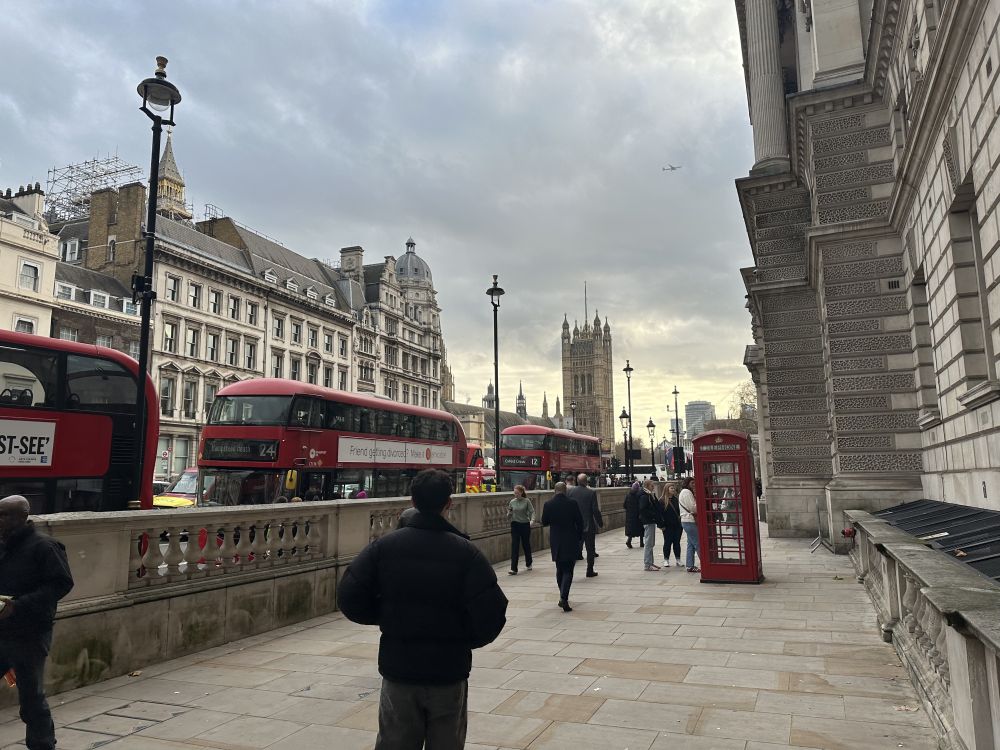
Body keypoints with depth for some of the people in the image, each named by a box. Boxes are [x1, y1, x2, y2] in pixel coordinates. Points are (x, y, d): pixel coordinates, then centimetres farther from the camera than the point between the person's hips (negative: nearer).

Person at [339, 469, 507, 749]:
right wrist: (467, 639, 3)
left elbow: (350, 598, -7)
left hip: (398, 668, 1)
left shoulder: (384, 546, -6)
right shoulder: (466, 552, -11)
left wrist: (386, 616, 8)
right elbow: (491, 611, -16)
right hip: (449, 671, -1)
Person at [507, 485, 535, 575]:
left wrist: (532, 520, -26)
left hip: (525, 525, -1)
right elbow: (509, 516, 8)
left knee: (526, 544, 13)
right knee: (514, 546, -6)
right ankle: (513, 569, -7)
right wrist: (509, 513, -15)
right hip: (515, 525, 1)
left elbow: (532, 511, -9)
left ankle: (528, 564, 36)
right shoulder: (512, 502, 2)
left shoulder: (527, 501, -5)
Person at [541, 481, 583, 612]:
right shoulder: (572, 504, -10)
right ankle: (564, 598, -15)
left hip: (556, 542, 2)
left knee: (560, 570, 18)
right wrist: (579, 537, 10)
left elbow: (544, 522, 2)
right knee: (568, 570, 0)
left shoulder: (548, 505, -7)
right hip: (570, 542, -2)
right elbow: (580, 522, -4)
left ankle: (563, 597, 24)